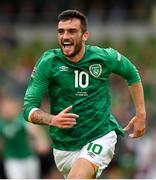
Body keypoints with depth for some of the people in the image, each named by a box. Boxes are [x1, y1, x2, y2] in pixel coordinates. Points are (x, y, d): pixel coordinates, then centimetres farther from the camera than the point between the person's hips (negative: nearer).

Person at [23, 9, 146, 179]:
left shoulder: (105, 57, -8)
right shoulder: (48, 62, -10)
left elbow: (132, 74, 14)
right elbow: (28, 108, -11)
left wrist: (140, 114, 13)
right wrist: (52, 120, -31)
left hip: (101, 137, -3)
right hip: (63, 145, 3)